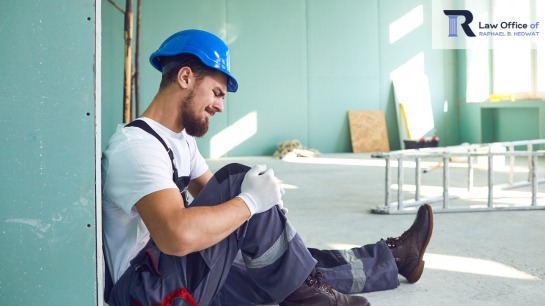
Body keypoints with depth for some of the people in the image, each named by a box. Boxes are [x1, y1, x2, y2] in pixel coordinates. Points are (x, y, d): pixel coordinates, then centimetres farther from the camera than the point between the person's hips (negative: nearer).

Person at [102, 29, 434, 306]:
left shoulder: (180, 139, 12)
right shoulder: (138, 145, -23)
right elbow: (178, 236, -38)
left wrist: (267, 216, -7)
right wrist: (251, 201, -26)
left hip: (187, 273, 9)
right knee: (238, 181, -23)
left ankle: (393, 257, 27)